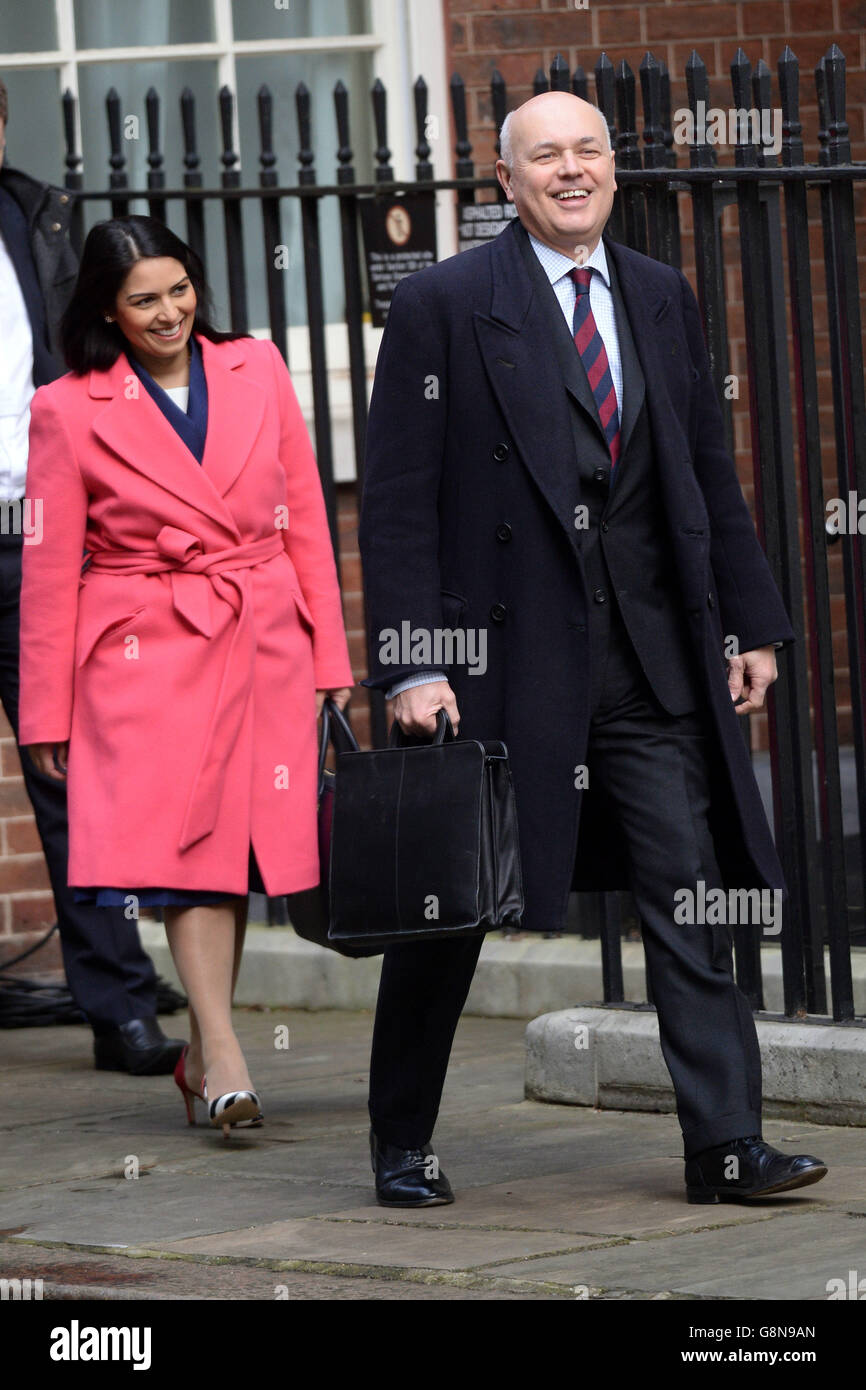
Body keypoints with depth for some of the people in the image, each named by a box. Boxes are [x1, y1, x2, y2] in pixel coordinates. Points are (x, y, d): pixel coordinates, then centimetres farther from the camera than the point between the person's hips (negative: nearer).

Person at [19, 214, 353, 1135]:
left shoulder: (257, 371, 7)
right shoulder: (70, 411, -1)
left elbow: (304, 520, 12)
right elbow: (49, 570, 2)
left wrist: (327, 657, 8)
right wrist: (47, 713, 2)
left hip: (265, 648, 3)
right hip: (147, 654, -3)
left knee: (241, 847, 3)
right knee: (185, 845, -13)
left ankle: (202, 1056, 14)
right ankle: (224, 1059, -17)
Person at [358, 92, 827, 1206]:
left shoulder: (661, 300, 12)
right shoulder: (442, 306, -4)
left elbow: (711, 474, 17)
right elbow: (398, 501, -7)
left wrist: (751, 623, 11)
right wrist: (410, 666, -14)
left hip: (653, 656, 4)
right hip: (503, 648, -4)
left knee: (690, 897, -1)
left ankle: (724, 1144, 1)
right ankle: (402, 1148, 19)